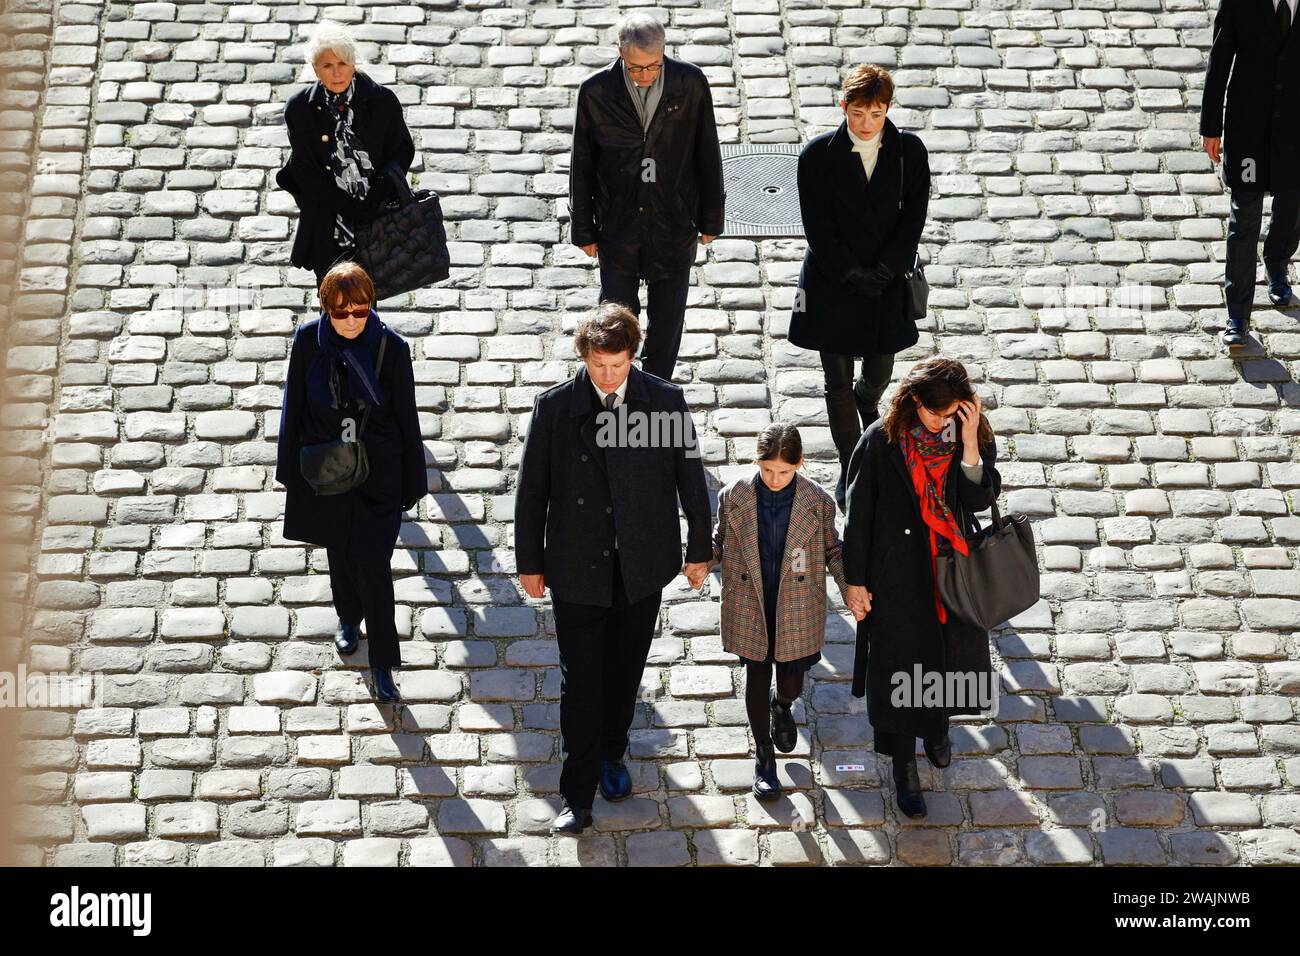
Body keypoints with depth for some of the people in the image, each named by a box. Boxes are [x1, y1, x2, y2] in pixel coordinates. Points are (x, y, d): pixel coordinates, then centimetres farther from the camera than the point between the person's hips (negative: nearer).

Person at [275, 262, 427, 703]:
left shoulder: (391, 347, -15)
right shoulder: (308, 340, -11)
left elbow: (407, 418, -6)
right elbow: (294, 406, 1)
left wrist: (413, 482, -2)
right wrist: (290, 469, 5)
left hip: (378, 472, -2)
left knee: (373, 564, -5)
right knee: (339, 552, 21)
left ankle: (382, 663, 9)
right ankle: (349, 618, 50)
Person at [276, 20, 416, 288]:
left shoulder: (383, 101, -9)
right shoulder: (299, 108, -9)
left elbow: (403, 149, 1)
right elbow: (304, 170, -8)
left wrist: (381, 188, -19)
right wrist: (346, 206, -19)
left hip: (376, 215, 0)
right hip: (327, 224, 0)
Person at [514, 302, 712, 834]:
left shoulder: (665, 401, -7)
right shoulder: (554, 407, -10)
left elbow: (691, 476, 3)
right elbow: (531, 489, -2)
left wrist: (700, 549, 8)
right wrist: (530, 562, 2)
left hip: (642, 568, 2)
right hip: (578, 570, -2)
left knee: (624, 673, 18)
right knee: (580, 685, 2)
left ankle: (611, 755, 42)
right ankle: (577, 798, 12)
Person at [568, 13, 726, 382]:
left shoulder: (691, 83, -10)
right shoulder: (595, 91, -11)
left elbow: (708, 154, 0)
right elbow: (582, 165, -2)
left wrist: (710, 219, 4)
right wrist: (583, 230, 3)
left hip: (674, 225, 1)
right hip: (617, 226, -1)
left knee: (667, 320, 14)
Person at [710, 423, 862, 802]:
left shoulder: (818, 502, -10)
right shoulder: (732, 497, -10)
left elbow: (832, 550, 3)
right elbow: (719, 541, 3)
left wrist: (851, 590, -5)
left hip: (797, 610, 0)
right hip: (750, 607, 0)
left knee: (791, 681, 10)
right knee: (757, 678, 10)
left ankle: (783, 707, 49)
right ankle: (763, 756, 27)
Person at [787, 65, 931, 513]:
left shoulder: (909, 150, -5)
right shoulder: (818, 155, -10)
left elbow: (914, 218, -4)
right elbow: (818, 228, -10)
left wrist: (882, 273, -13)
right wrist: (853, 275, -16)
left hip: (886, 282, 2)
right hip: (832, 285, -2)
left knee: (879, 371, 16)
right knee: (838, 382, 4)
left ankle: (866, 404, 53)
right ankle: (849, 467, 19)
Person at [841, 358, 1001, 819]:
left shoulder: (973, 435, -10)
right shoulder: (881, 441, -18)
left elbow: (979, 499, -18)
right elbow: (859, 515, -10)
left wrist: (969, 442, -29)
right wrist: (855, 581, -7)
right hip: (897, 573, -3)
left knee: (950, 654, 21)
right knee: (901, 664, 7)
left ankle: (937, 724, 51)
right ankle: (904, 767, 25)